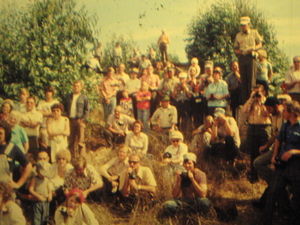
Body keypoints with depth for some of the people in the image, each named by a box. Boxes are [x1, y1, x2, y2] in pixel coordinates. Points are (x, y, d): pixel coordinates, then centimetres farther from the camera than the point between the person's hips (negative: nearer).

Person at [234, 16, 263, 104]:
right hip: (241, 57, 2)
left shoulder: (254, 33, 9)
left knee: (251, 78, -7)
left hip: (250, 57, -2)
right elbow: (235, 48, 18)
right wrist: (238, 51, -5)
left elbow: (260, 44, 11)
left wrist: (253, 48, -9)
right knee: (243, 79, 2)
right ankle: (244, 100, 5)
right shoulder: (238, 35, 15)